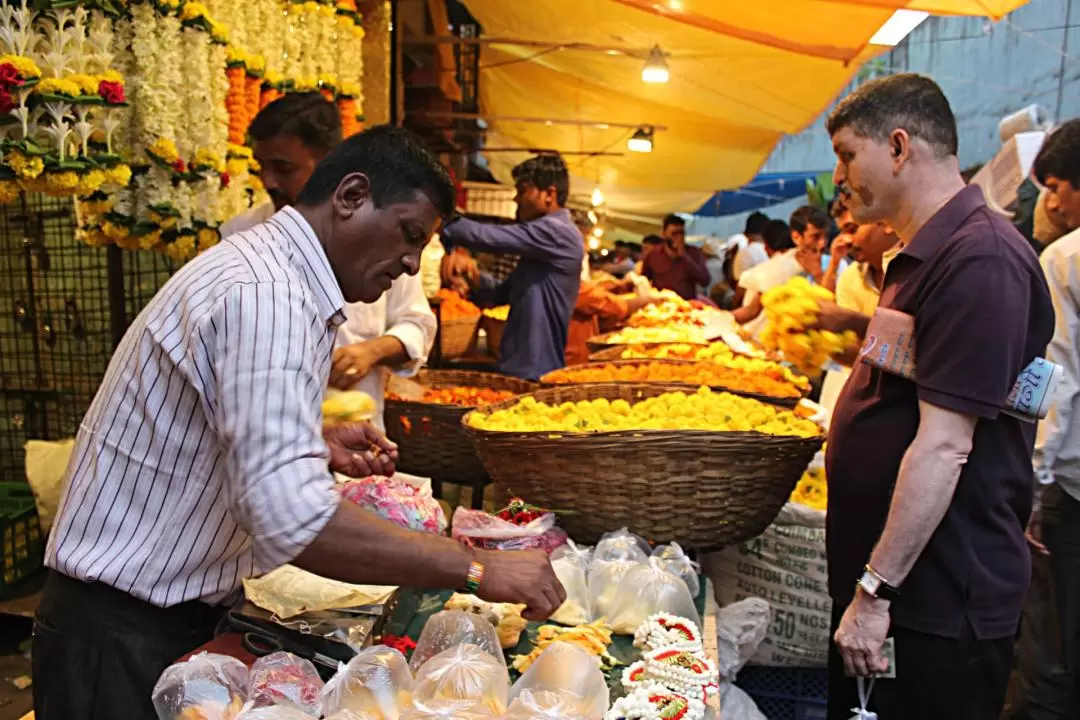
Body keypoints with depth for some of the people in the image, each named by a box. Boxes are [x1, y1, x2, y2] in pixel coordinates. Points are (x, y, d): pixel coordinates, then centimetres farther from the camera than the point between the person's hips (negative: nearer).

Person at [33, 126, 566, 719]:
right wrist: (475, 568, -31)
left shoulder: (260, 267, 8)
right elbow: (292, 521, -37)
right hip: (121, 633, -9)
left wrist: (320, 448, 3)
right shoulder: (264, 295, -26)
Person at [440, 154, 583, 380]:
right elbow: (501, 295, 15)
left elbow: (488, 236, -20)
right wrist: (473, 275, -5)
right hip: (521, 367, 9)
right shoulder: (543, 239, 15)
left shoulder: (557, 232, -15)